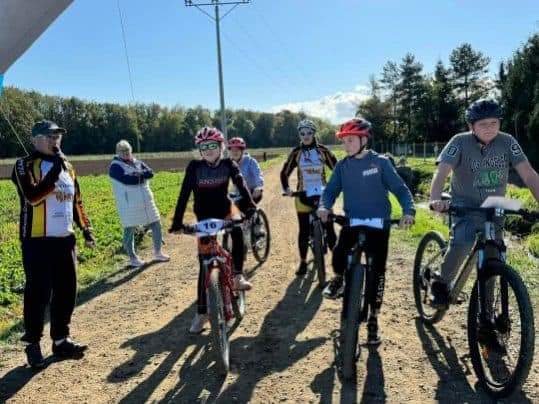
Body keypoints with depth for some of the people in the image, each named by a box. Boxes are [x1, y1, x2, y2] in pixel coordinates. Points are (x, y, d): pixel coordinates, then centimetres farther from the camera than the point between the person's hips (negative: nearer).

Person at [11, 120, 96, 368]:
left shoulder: (67, 167, 13)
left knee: (67, 291, 10)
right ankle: (33, 343, 15)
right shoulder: (25, 165, -6)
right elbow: (33, 196, -23)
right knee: (38, 293, -1)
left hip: (65, 239, 6)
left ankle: (61, 340, 24)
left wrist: (86, 229, 9)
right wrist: (55, 170, -22)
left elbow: (76, 202, 18)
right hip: (37, 241, -6)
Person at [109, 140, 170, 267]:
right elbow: (126, 179, -21)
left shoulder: (138, 163, 15)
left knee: (156, 225, 10)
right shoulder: (115, 166, -4)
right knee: (129, 230, 1)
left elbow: (150, 172, -2)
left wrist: (138, 174, -20)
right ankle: (133, 258, 16)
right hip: (128, 204, -6)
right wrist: (142, 176, -9)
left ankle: (158, 252, 26)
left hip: (146, 202, 6)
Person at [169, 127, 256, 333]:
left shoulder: (228, 164, -10)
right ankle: (201, 312, 6)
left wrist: (250, 207, -39)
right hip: (204, 217, 0)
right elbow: (184, 194, -17)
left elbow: (241, 185, -23)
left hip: (225, 209, 1)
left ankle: (238, 276, -19)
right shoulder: (194, 166, -12)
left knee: (238, 229, -34)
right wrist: (177, 222, -24)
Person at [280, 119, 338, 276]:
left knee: (329, 228, -4)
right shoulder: (296, 152, 1)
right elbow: (285, 172, 5)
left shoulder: (322, 150, -1)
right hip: (304, 195, 1)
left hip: (322, 193, -1)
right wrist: (286, 188, -11)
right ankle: (303, 263, 14)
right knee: (304, 230, 2)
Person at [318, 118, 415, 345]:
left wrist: (408, 211, -24)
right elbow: (331, 190, 1)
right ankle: (339, 278, 11)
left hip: (378, 225, -1)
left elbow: (400, 188, -7)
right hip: (352, 222, 2)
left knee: (377, 272, 1)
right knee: (339, 255, -25)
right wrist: (324, 206, -21)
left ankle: (373, 320, 19)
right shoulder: (342, 166, 2)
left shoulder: (380, 162, -6)